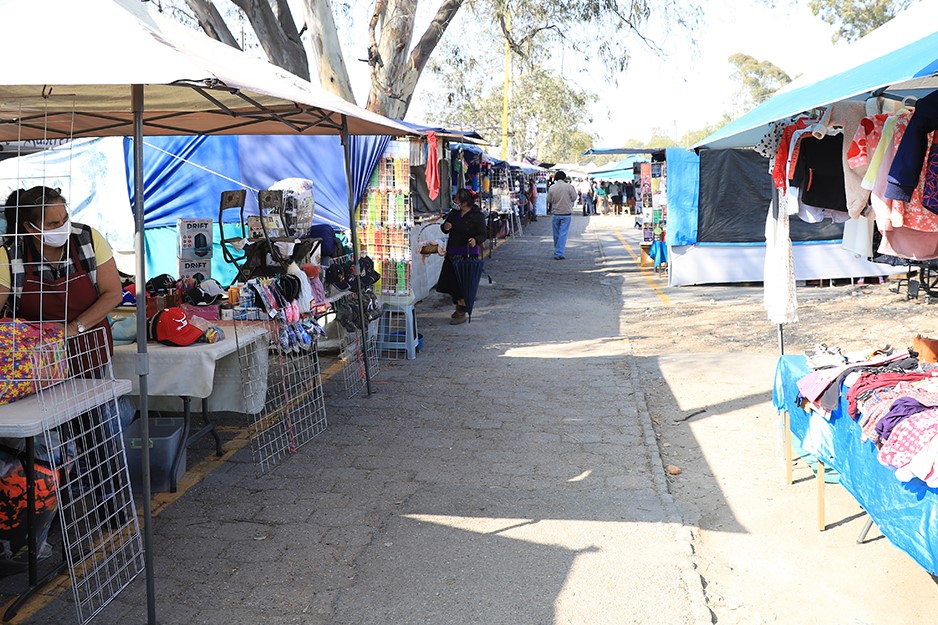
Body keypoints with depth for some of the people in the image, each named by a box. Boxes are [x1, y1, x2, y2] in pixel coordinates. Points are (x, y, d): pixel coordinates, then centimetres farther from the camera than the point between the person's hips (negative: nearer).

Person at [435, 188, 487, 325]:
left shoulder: (477, 216, -8)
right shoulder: (454, 213, 11)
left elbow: (482, 235, -9)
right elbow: (444, 229, 17)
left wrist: (475, 240, -30)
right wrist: (445, 227, -7)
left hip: (468, 254, -7)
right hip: (452, 252, 7)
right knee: (450, 281, 10)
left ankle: (462, 314, 4)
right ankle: (460, 306, 32)